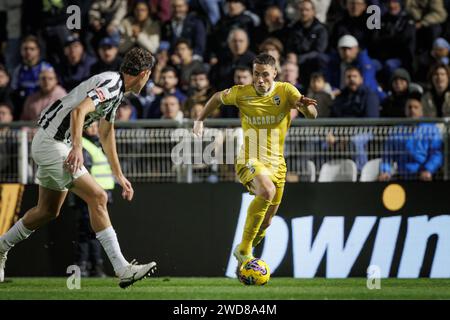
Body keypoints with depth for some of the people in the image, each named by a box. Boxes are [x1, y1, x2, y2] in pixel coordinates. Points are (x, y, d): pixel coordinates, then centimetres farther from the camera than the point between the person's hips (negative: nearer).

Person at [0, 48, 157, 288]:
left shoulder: (115, 88, 15)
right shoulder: (111, 84, -17)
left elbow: (106, 134, 27)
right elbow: (78, 111, -33)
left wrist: (119, 175, 32)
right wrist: (77, 147, -45)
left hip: (56, 143, 11)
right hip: (52, 144, -11)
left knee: (48, 211, 20)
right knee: (97, 197, -16)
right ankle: (122, 270, -20)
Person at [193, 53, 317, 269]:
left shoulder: (285, 91, -8)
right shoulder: (242, 93, -7)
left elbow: (311, 115, -22)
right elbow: (218, 98, 14)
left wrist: (305, 105, -43)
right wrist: (200, 120, 9)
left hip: (276, 163, 3)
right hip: (249, 160, -3)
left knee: (265, 222, 12)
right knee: (267, 190, -36)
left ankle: (243, 258, 38)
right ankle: (244, 249, -30)